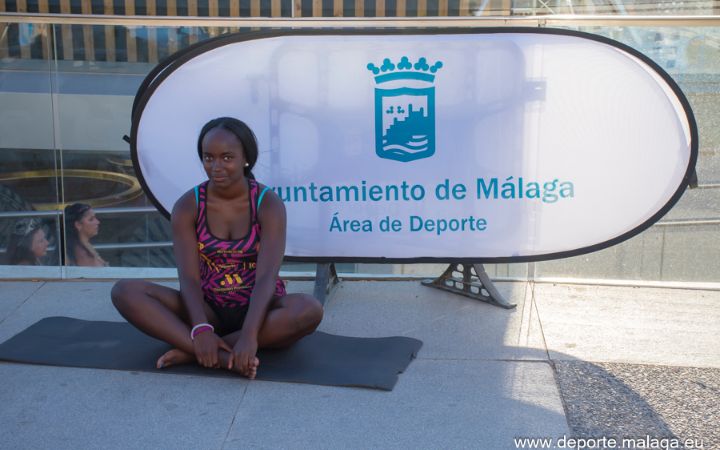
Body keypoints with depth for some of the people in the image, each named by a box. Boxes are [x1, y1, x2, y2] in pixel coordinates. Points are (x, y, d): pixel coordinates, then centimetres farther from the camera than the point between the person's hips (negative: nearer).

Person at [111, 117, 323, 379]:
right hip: (208, 310, 2)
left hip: (258, 309, -1)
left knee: (309, 309, -35)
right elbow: (189, 277, -15)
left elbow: (267, 276, -23)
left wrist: (249, 335, -39)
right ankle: (221, 357, -38)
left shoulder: (268, 204, -11)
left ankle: (192, 352, -30)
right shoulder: (187, 207, -6)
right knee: (125, 292, -22)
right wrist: (201, 329, -34)